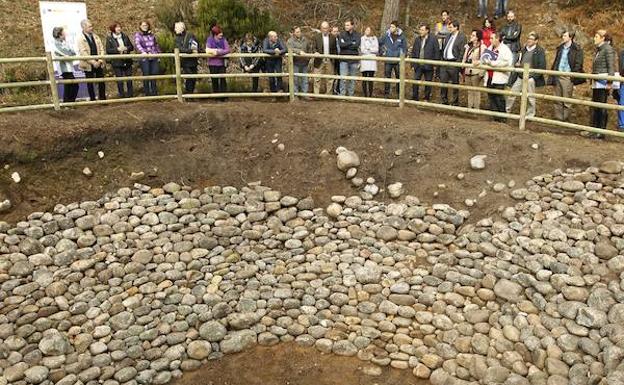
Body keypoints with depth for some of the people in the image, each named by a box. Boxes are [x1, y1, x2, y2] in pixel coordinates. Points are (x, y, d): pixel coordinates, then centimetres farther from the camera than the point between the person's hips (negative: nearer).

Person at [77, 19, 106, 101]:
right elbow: (83, 53, -14)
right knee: (90, 83, 6)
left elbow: (101, 49, 6)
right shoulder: (80, 39, -7)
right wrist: (93, 62, -20)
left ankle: (103, 98, 14)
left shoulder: (95, 36, 8)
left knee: (101, 82, 4)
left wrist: (100, 60, -8)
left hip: (98, 63, 4)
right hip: (88, 65, -4)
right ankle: (92, 100, 15)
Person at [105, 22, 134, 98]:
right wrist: (117, 49, -19)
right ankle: (122, 95, 9)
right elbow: (108, 50, -7)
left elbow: (132, 47, 10)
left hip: (127, 61, 3)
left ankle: (130, 94, 20)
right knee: (119, 80, 1)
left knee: (129, 78, 8)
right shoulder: (109, 38, -1)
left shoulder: (125, 36, 8)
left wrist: (126, 48, -11)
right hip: (117, 62, -3)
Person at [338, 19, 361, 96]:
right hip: (344, 59, -1)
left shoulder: (357, 35, 4)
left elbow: (356, 45, -12)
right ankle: (342, 94, -3)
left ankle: (351, 95, 15)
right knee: (343, 78, -8)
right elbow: (341, 44, -11)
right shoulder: (342, 34, 5)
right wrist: (351, 43, -9)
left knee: (352, 78, 7)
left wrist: (346, 45, -8)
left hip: (354, 59, 1)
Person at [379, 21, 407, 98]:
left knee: (399, 77, 7)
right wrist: (382, 52, 4)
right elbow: (380, 44, 12)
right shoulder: (387, 35, -1)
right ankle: (386, 93, 10)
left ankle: (399, 94, 18)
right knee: (387, 77, 2)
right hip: (388, 61, 0)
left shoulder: (401, 37, -2)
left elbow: (405, 48, 6)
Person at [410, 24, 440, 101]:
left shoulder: (433, 40, -5)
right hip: (418, 65, 3)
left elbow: (437, 52, -4)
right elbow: (413, 51, 13)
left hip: (428, 65, -3)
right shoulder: (417, 39, 8)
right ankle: (414, 98, 8)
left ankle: (427, 99, 19)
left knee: (428, 82, 7)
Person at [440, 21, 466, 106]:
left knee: (455, 83, 2)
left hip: (453, 63, -7)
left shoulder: (462, 37, -7)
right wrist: (442, 59, 12)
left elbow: (462, 51, -12)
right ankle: (444, 101, 18)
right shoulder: (449, 36, 16)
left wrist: (458, 62, -17)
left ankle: (455, 102, 11)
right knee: (443, 81, 8)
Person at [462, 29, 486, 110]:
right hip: (467, 71, 7)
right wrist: (462, 69, 17)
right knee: (469, 91, 13)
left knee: (476, 91, 0)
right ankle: (469, 107, 21)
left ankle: (476, 108, 7)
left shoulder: (482, 47, -7)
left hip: (476, 72, -7)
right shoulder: (468, 46, 14)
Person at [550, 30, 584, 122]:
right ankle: (558, 119, 13)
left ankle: (566, 120, 4)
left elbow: (578, 64, -7)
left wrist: (573, 77, -14)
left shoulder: (577, 49, -3)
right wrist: (553, 74, 11)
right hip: (558, 76, 6)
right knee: (557, 100, 7)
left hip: (568, 77, -6)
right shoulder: (560, 48, 16)